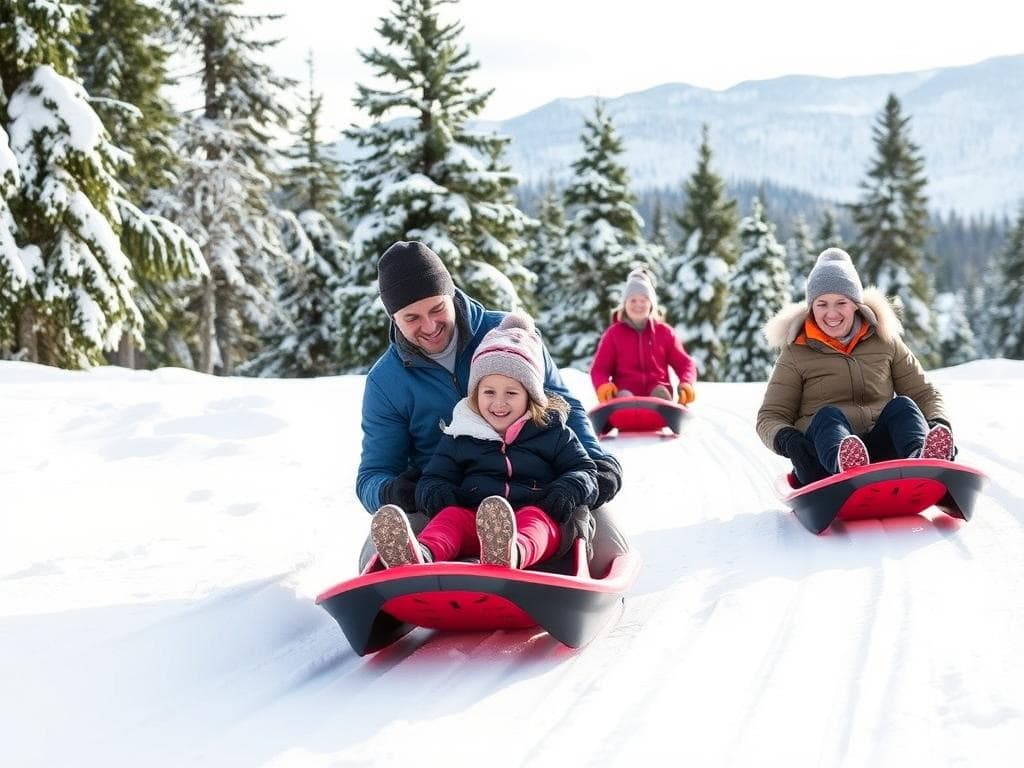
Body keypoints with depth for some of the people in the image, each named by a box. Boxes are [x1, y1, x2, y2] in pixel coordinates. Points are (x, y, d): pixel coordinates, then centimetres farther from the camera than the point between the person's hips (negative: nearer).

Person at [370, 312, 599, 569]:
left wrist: (569, 489, -9)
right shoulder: (459, 437, 18)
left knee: (535, 517, -35)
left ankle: (510, 554, -73)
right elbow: (435, 477, 20)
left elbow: (584, 469, 15)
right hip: (473, 519, 2)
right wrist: (435, 491, -6)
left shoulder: (552, 432, 14)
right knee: (451, 516, -29)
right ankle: (419, 555, -65)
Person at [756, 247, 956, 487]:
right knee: (829, 415, -31)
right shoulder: (796, 354, 10)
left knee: (902, 406, -23)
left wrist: (941, 427, -6)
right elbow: (770, 417, 7)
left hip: (881, 451, 2)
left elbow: (924, 395, 17)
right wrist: (787, 440, -18)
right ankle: (844, 466, -67)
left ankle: (921, 458, -58)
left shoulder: (884, 342, 17)